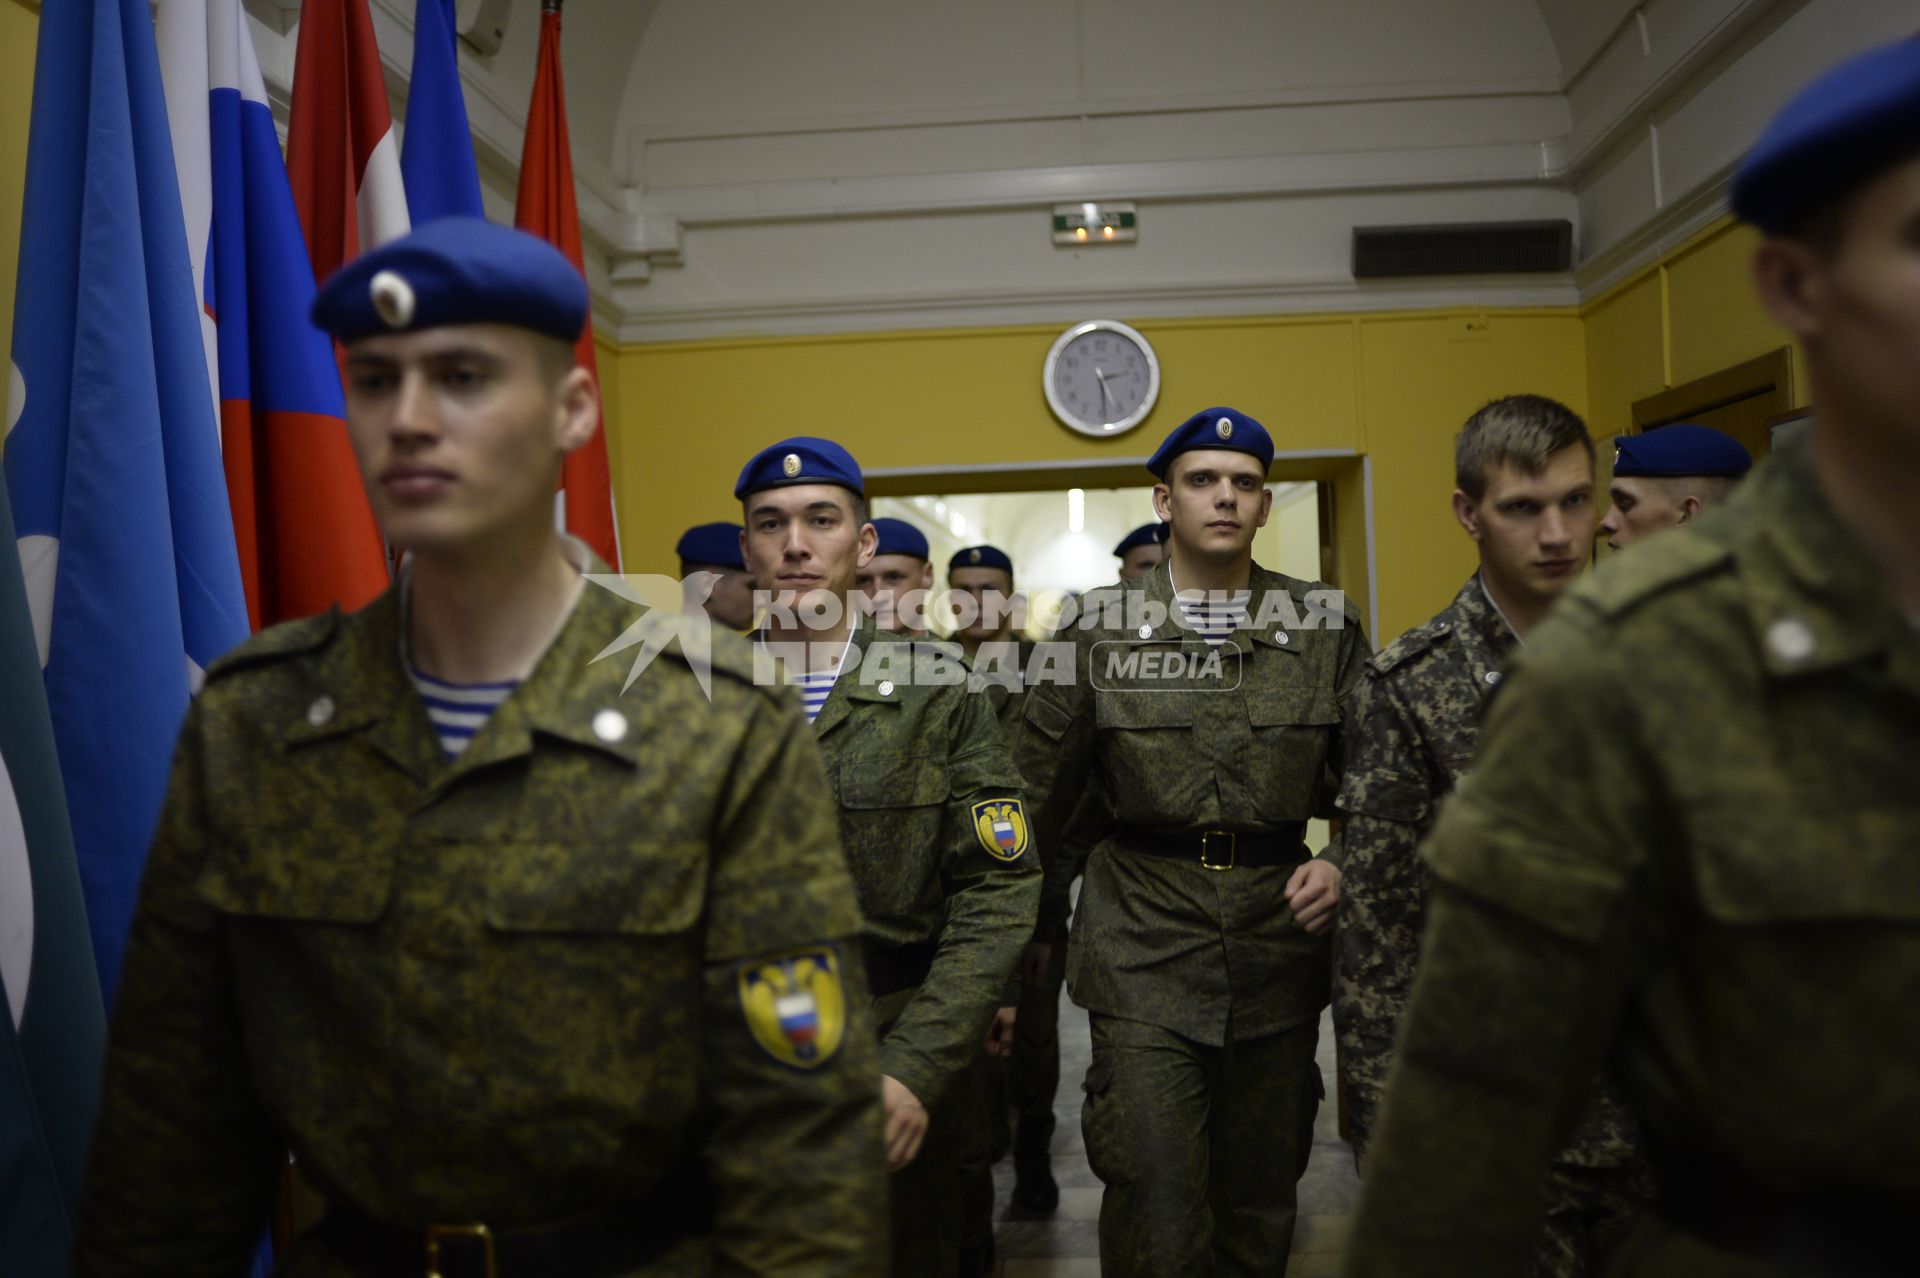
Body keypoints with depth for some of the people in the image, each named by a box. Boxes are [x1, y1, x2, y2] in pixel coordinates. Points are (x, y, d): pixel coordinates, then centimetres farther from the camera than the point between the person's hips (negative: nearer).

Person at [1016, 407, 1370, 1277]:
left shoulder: (1325, 625, 4)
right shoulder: (1099, 627, 0)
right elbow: (1041, 797, 3)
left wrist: (1346, 865, -8)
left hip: (1279, 941, 2)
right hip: (1145, 952, -2)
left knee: (1260, 1206, 15)